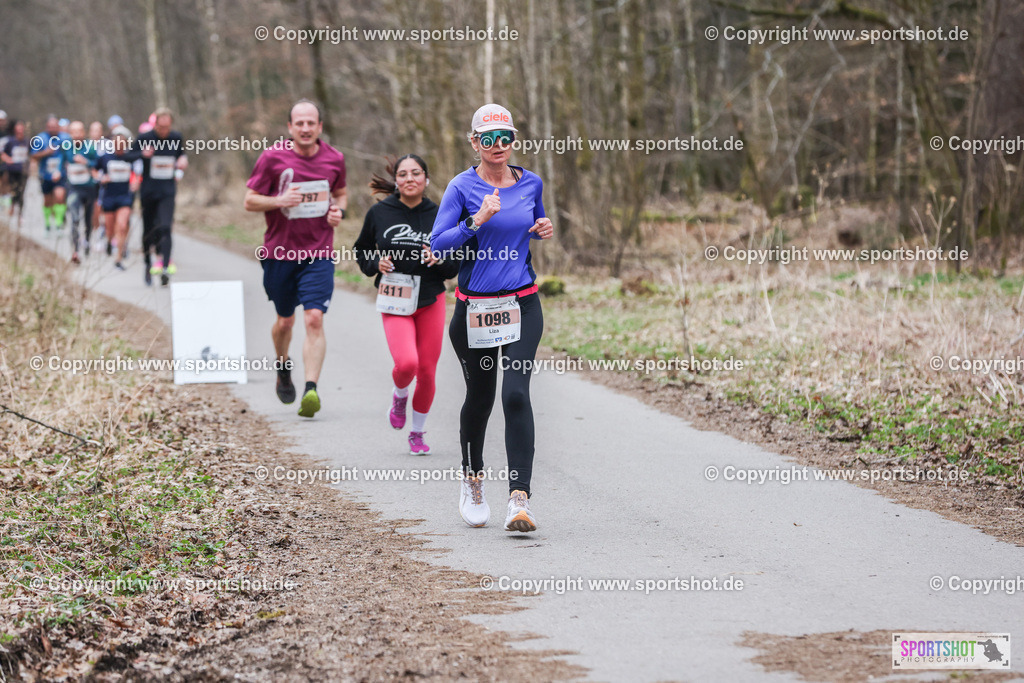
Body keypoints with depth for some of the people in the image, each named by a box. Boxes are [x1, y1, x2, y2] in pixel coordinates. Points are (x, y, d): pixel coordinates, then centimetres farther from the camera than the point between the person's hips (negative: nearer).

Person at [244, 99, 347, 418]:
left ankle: (311, 391, -20)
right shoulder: (272, 158, -6)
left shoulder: (334, 159, 2)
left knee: (314, 319, -14)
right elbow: (250, 201, -2)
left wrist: (339, 210, -2)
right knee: (285, 320, 13)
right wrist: (279, 201, -21)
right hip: (280, 251, 0)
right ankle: (283, 370, 43)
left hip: (319, 254, 0)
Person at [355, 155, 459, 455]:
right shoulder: (379, 213, -2)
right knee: (406, 363, -22)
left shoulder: (439, 216, 0)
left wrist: (439, 260, -15)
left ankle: (418, 433, 26)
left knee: (426, 370, 4)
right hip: (394, 304, -2)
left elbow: (456, 264, 6)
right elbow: (362, 250, 11)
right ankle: (399, 395, 15)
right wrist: (375, 264, -9)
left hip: (431, 301, 2)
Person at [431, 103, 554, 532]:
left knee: (515, 393, -15)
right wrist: (478, 220, -24)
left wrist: (544, 231, 2)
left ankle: (519, 499, -21)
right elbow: (437, 244, -13)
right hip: (474, 307, -1)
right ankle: (472, 479, 38)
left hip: (522, 306, 1)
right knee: (479, 396, 12)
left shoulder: (530, 184, 6)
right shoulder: (462, 187, -5)